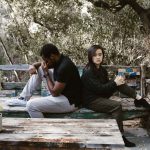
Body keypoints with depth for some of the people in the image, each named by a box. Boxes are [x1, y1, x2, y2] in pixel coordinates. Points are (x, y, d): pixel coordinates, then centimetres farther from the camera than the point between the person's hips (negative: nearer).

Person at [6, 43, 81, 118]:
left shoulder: (64, 67, -29)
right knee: (39, 69, 10)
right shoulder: (59, 60, 0)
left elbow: (54, 93, -25)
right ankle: (23, 99, 15)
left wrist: (46, 73, -17)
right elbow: (41, 63, 18)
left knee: (31, 105, -20)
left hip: (69, 101, -10)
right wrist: (34, 66, -5)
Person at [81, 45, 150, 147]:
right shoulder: (88, 72, -19)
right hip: (91, 100, -8)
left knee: (119, 83, -6)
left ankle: (138, 98, -7)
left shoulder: (101, 69, 8)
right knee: (117, 105, -27)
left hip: (100, 96, 8)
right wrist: (114, 83, -19)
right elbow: (99, 88, -23)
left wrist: (117, 81, -12)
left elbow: (106, 84, 7)